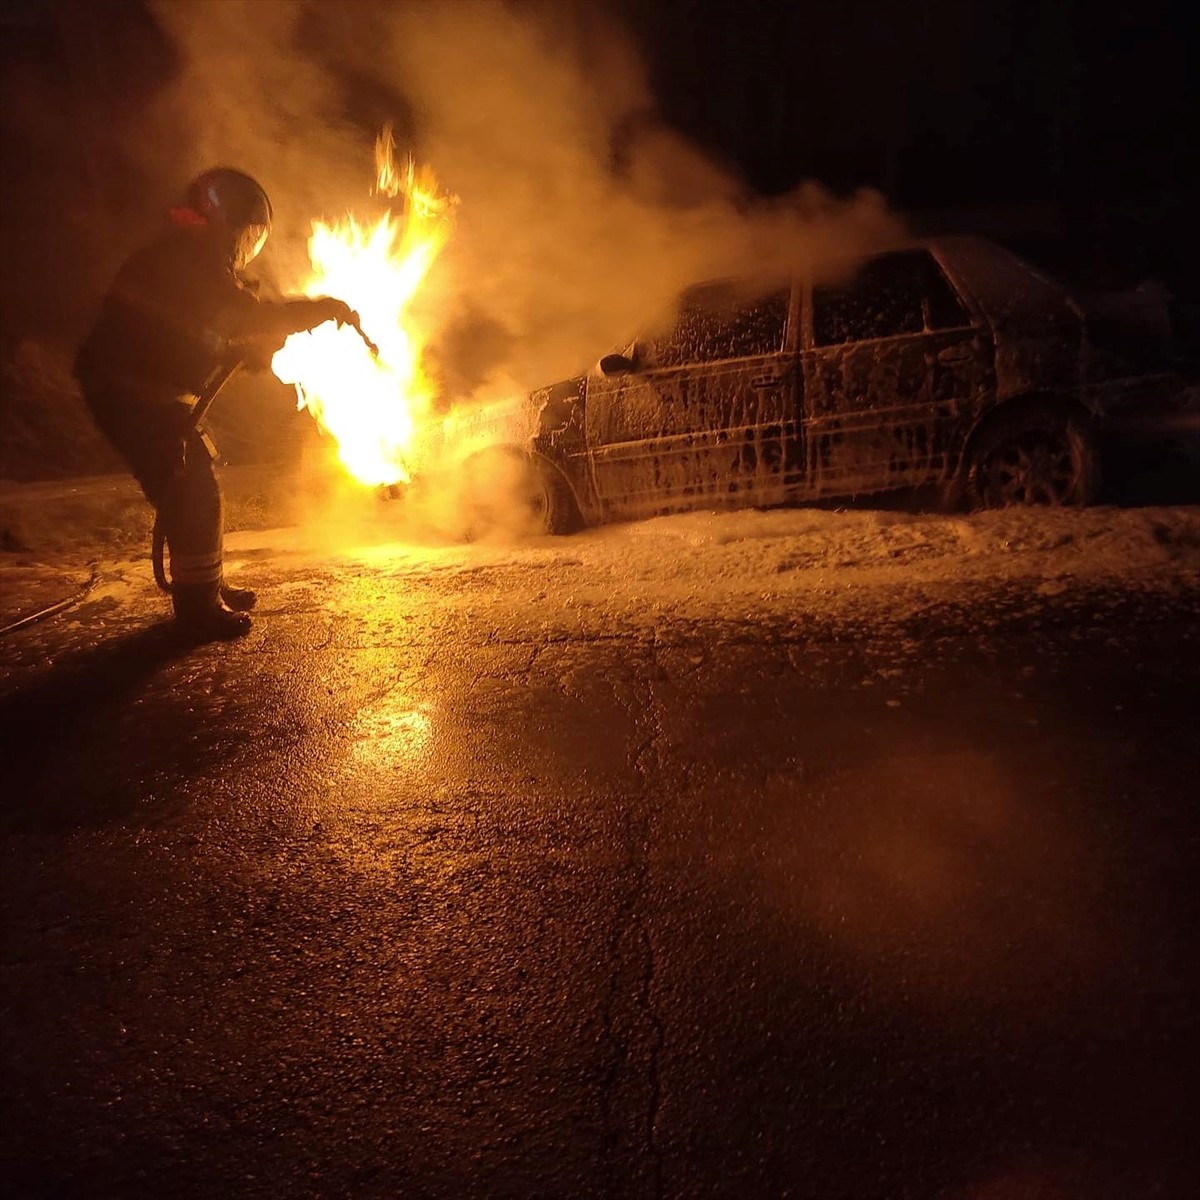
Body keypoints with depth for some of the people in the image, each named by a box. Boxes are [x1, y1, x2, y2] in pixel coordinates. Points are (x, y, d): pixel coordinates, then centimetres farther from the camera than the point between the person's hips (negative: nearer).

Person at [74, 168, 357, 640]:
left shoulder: (192, 255, 19)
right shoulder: (189, 256, -14)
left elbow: (196, 338, 20)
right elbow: (250, 317, -22)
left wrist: (251, 349, 7)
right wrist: (323, 308, -15)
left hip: (145, 388, 10)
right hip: (130, 390, -10)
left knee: (195, 485, 15)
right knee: (193, 494, -10)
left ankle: (207, 587, 25)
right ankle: (199, 606, -4)